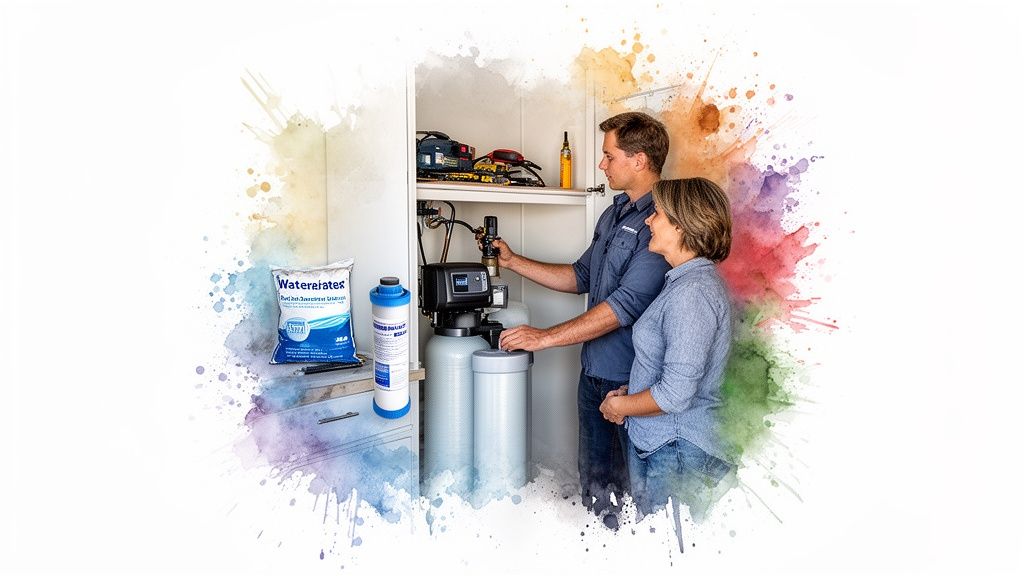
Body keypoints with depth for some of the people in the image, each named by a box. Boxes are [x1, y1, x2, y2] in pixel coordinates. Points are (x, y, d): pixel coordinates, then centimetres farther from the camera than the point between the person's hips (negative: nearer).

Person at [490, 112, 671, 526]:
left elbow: (627, 304, -25)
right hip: (595, 371, 9)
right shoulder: (613, 213, 12)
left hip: (632, 380, -9)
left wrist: (546, 337, -22)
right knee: (594, 482, 20)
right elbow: (581, 277, 21)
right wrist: (514, 262, 15)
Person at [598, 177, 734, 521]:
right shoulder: (687, 280, 11)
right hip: (657, 443, 10)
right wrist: (629, 392, 10)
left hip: (678, 454, -10)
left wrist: (620, 406, -9)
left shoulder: (692, 292, -21)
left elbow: (676, 393, -25)